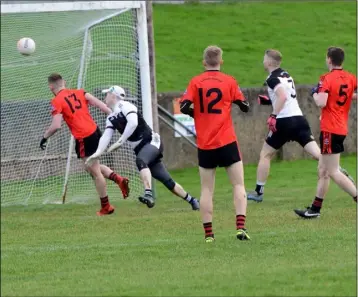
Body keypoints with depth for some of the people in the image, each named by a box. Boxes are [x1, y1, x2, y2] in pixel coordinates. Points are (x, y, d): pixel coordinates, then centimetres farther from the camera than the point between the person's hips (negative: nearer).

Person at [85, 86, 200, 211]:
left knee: (140, 161, -36)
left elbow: (133, 122, -28)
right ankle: (191, 200, 14)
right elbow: (106, 136, 2)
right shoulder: (111, 118, 13)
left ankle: (148, 194, -51)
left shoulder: (125, 106, -11)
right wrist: (98, 152, -14)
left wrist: (120, 141, -29)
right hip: (141, 149, 8)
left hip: (152, 141, -8)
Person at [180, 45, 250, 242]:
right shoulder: (229, 81, -2)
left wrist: (197, 113, 12)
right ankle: (240, 227, -11)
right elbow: (245, 107, 2)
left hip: (204, 145, 1)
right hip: (227, 143, -1)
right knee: (238, 185, 4)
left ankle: (208, 234, 2)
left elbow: (184, 107, -8)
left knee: (207, 189, 7)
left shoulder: (195, 82, 0)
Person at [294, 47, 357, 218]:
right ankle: (315, 209, 19)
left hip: (330, 130, -8)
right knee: (323, 171, 14)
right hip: (342, 129, 8)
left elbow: (321, 102, -23)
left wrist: (315, 93, -3)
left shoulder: (327, 79, -14)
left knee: (333, 172, -6)